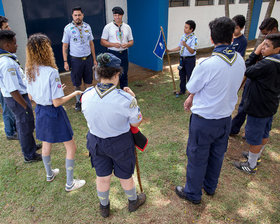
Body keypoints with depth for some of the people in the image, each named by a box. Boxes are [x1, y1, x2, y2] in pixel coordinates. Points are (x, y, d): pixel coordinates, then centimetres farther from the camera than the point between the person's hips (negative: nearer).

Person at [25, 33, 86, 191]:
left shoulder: (29, 71, -4)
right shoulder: (51, 72, -26)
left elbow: (31, 96, 7)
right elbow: (57, 102, -23)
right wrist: (74, 94, -10)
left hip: (40, 112, 8)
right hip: (54, 114, -7)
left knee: (46, 145, 27)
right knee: (71, 148, 10)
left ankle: (50, 174, 49)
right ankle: (70, 183, 21)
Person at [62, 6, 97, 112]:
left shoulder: (87, 27, 4)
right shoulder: (68, 28, -5)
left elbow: (91, 43, 10)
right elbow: (65, 46, -3)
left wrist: (94, 59, 9)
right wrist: (65, 61, -8)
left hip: (88, 58, 3)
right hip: (76, 59, -2)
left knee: (88, 82, 10)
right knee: (77, 83, 7)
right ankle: (78, 101, 23)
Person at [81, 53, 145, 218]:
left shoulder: (86, 95, -16)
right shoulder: (125, 98, -29)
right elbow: (136, 123, -14)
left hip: (96, 141, 3)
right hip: (120, 143, -3)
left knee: (102, 177, 24)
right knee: (125, 176, 23)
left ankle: (104, 207, 49)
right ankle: (133, 202, 51)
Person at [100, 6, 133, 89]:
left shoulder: (127, 27, 7)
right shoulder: (108, 27, -1)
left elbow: (131, 41, 11)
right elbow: (102, 41, -2)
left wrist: (127, 44, -13)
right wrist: (113, 44, -18)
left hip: (124, 54, 3)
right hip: (112, 54, -3)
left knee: (124, 75, 11)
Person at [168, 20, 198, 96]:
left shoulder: (194, 38, -16)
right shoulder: (183, 36, 6)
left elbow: (192, 51, -22)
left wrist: (186, 45, -37)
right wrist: (170, 50, 10)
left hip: (190, 59, -7)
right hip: (182, 58, 7)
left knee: (189, 76, 2)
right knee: (182, 75, 17)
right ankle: (182, 90, 35)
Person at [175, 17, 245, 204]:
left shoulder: (207, 65, -27)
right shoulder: (240, 61, -5)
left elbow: (192, 89, -12)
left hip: (204, 120, -6)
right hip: (226, 117, 7)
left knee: (197, 158, 12)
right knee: (217, 155, 24)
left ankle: (192, 193, 33)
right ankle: (210, 186, 46)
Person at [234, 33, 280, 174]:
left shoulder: (267, 64, -27)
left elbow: (247, 71, -17)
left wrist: (255, 53, -11)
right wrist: (258, 56, -2)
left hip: (258, 108, -9)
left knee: (254, 138, 5)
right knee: (264, 134, 24)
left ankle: (251, 165, 21)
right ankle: (256, 156, 44)